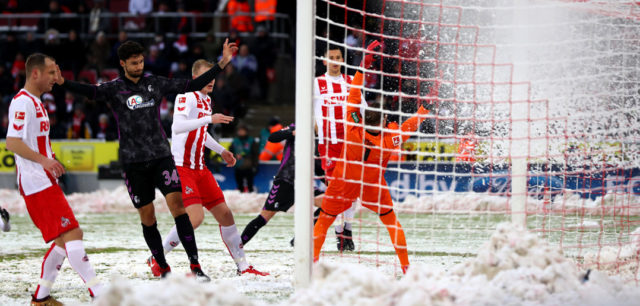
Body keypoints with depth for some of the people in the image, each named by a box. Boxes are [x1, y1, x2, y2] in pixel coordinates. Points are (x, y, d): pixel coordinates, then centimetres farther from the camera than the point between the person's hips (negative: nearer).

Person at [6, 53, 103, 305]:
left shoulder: (35, 102, 21)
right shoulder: (23, 102, -12)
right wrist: (43, 160, -32)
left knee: (64, 238, 11)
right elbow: (12, 142, -22)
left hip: (45, 182, 11)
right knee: (72, 233, -16)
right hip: (36, 182, -11)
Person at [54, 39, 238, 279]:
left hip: (161, 155, 1)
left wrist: (222, 64, 4)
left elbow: (191, 85, 9)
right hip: (133, 161, -1)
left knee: (177, 205, -12)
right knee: (147, 217, 2)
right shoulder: (114, 88, -1)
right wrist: (63, 83, -38)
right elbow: (91, 92, -19)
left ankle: (195, 266, -11)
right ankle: (163, 268, 15)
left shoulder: (155, 83, 7)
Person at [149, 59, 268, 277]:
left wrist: (221, 151, 28)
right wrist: (210, 119, -33)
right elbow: (177, 126, -29)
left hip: (199, 168, 9)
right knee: (195, 217, -21)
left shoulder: (206, 100, 16)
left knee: (224, 214, 7)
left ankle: (243, 267, 16)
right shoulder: (187, 97, -12)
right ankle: (156, 259, -8)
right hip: (181, 167, -9)